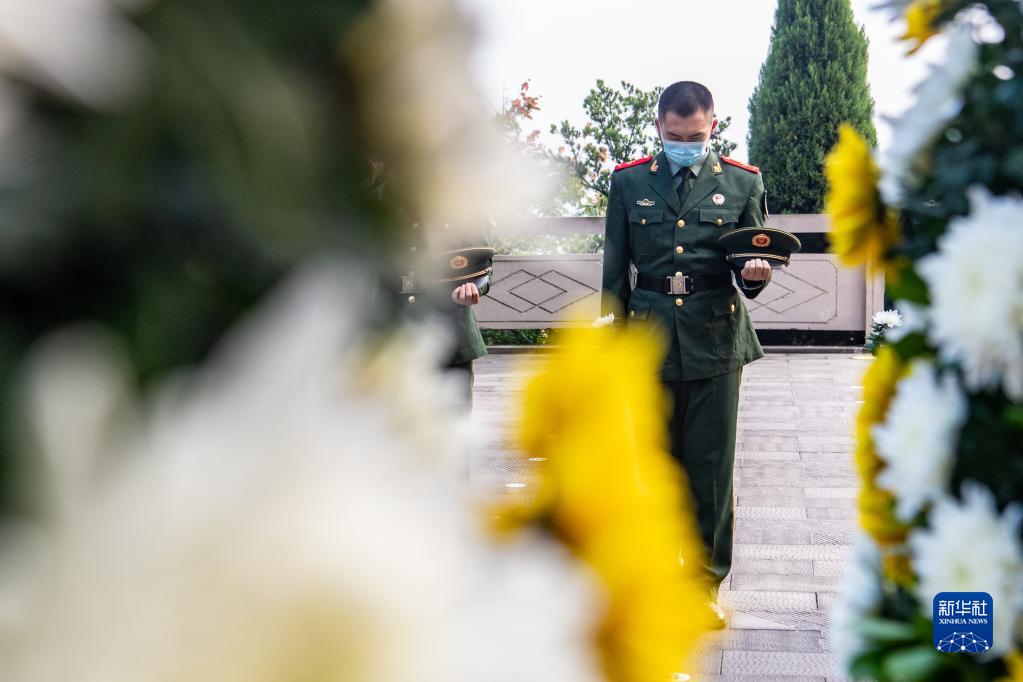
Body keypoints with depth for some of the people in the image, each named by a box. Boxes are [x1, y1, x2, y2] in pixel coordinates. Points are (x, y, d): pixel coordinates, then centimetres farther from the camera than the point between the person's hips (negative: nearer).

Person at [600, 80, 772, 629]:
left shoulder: (742, 183, 5)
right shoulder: (628, 181, 7)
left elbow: (751, 263, 8)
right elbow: (615, 269, 10)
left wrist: (753, 274, -16)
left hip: (716, 339, -1)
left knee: (712, 466, 3)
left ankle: (707, 580, 16)